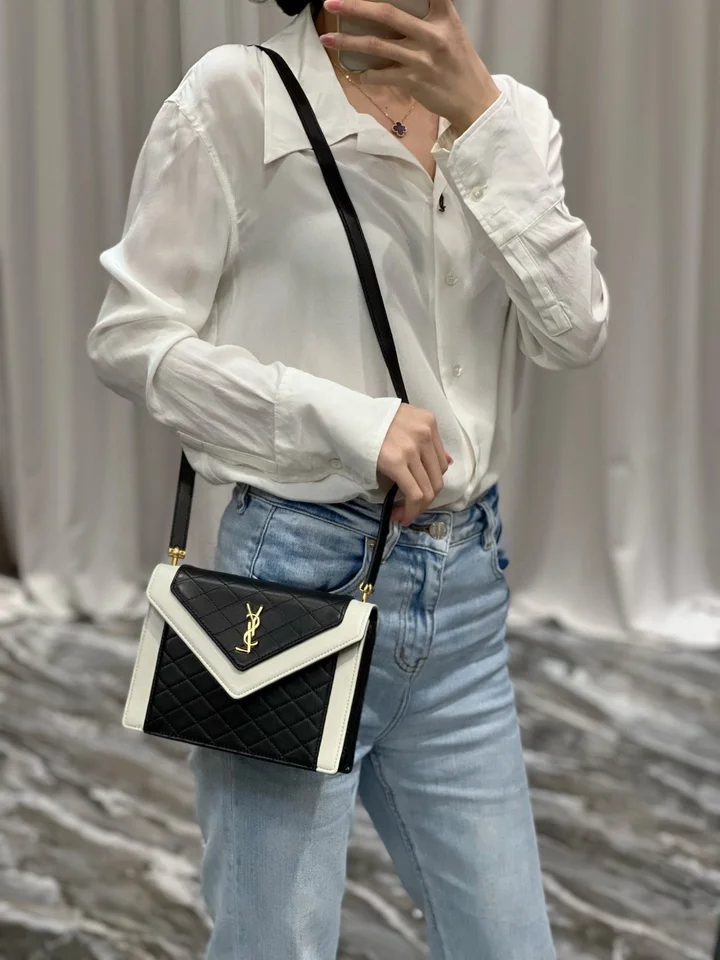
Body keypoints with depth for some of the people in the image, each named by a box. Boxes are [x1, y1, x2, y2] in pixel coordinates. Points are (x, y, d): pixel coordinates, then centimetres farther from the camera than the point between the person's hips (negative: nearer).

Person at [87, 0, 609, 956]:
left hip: (466, 585, 5)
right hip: (300, 575, -4)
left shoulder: (508, 117, 6)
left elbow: (575, 332, -6)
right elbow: (131, 336, -8)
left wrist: (481, 120, -14)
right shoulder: (237, 97, -7)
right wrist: (350, 417, -16)